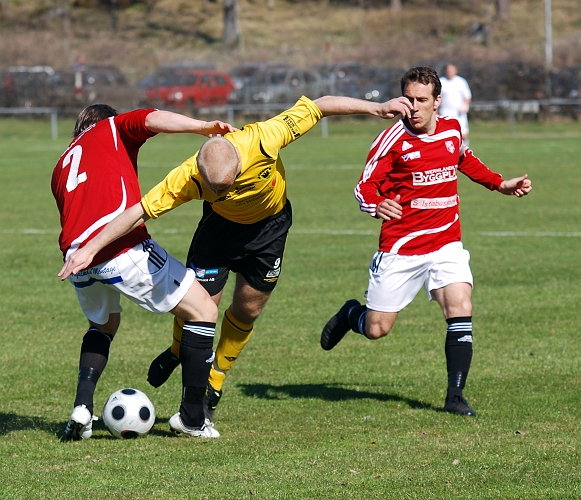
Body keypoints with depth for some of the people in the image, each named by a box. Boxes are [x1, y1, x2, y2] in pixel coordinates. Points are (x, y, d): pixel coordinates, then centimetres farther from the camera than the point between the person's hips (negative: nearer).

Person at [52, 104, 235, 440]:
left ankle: (82, 407, 16)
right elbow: (153, 120, -3)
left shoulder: (62, 166, 31)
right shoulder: (113, 128, 17)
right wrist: (205, 127, -13)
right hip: (123, 248, -6)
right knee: (203, 311, 5)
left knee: (104, 324, 35)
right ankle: (192, 419, 7)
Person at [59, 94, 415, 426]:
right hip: (222, 224, -1)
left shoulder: (262, 141, -39)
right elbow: (139, 211, -34)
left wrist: (376, 108, -24)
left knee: (248, 309, 6)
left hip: (270, 225, 1)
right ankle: (178, 353, 28)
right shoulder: (188, 178, -38)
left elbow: (316, 107, -27)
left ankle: (215, 382, 29)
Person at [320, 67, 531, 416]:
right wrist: (377, 206, -31)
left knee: (461, 309, -18)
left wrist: (501, 185, 21)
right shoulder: (394, 140, -13)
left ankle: (455, 396, -11)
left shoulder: (452, 129, 2)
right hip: (400, 248, -3)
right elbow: (366, 187, -10)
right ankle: (351, 314, 40)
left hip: (446, 245, 3)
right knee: (376, 330, 3)